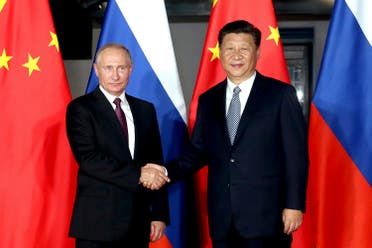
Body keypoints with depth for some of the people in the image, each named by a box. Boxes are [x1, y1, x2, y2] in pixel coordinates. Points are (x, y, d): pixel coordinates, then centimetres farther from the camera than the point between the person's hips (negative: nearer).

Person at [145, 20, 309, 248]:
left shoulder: (281, 94, -2)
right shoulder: (208, 100, 11)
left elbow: (297, 155, -5)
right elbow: (199, 152, 13)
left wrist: (294, 205, -9)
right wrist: (168, 172, -3)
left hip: (266, 218, -4)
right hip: (222, 220, 4)